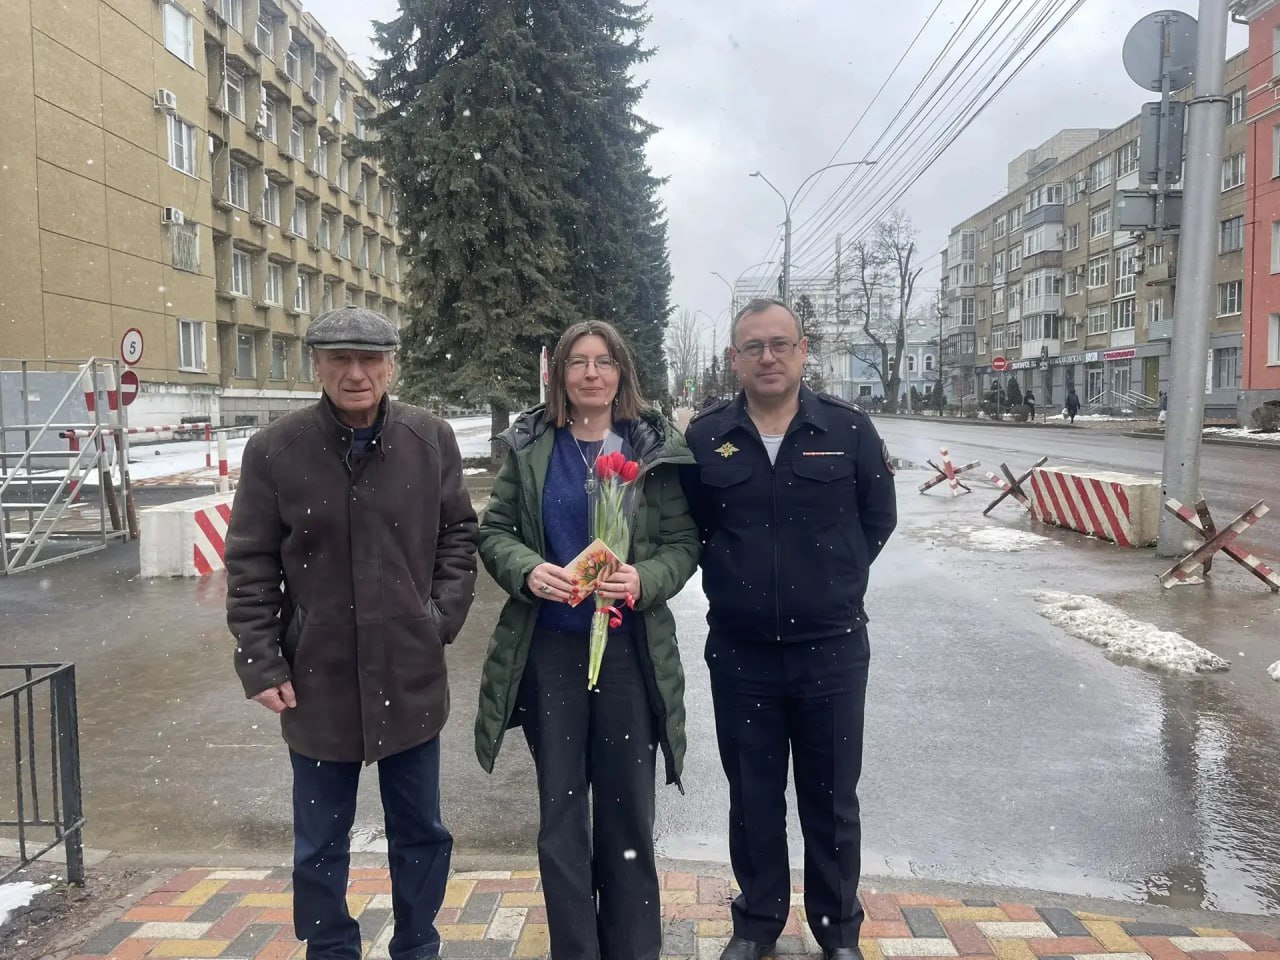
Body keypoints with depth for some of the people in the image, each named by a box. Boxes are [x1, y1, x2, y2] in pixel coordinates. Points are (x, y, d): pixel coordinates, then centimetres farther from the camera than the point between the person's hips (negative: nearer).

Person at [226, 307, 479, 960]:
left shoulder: (431, 439, -4)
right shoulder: (275, 449, -8)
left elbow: (459, 530, 8)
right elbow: (250, 567, -3)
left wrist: (446, 611, -3)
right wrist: (260, 664, -6)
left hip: (410, 676, 2)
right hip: (317, 679, -1)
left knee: (420, 832, 17)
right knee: (320, 846, 15)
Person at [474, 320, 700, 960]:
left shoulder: (655, 448, 0)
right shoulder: (530, 445, 3)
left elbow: (683, 542, 0)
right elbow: (494, 530, 5)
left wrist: (645, 580, -19)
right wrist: (527, 570, -16)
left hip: (631, 651, -1)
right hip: (549, 650, 1)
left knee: (628, 811, 10)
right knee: (560, 812, 10)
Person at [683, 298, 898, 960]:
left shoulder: (849, 429, -4)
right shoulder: (705, 437, -2)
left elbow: (877, 516, 6)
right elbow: (687, 526, 8)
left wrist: (836, 580, 3)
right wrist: (729, 578, 1)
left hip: (832, 650, 0)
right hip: (739, 654, 1)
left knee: (832, 801, 13)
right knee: (752, 799, 15)